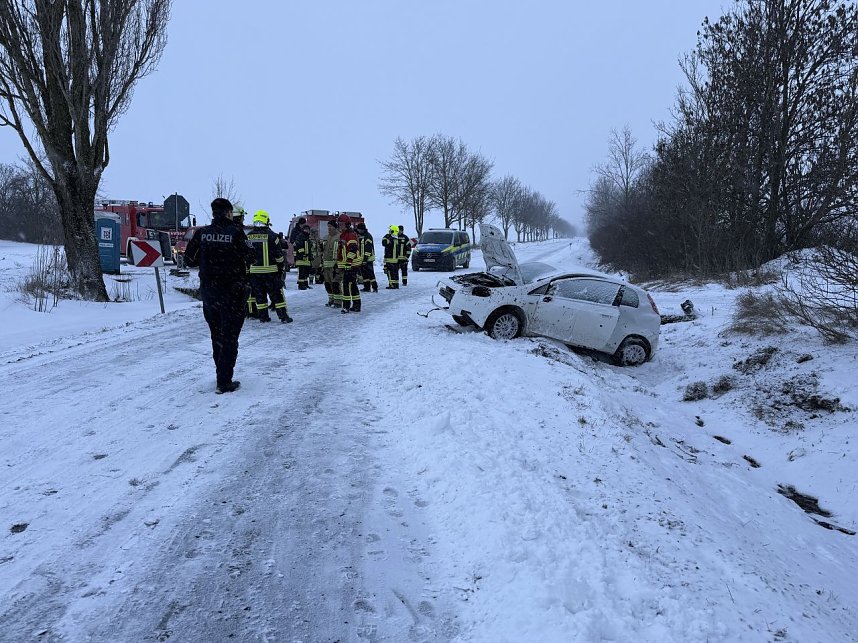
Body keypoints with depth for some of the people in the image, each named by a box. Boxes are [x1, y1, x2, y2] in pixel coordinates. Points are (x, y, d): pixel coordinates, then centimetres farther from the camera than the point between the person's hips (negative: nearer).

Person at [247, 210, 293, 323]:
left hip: (254, 271, 3)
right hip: (270, 270, -3)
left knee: (259, 294, 11)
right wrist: (281, 268, 5)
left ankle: (263, 316, 13)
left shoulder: (248, 236, 3)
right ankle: (283, 316, 3)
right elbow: (279, 255, -7)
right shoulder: (271, 235, -9)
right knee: (276, 293, 2)